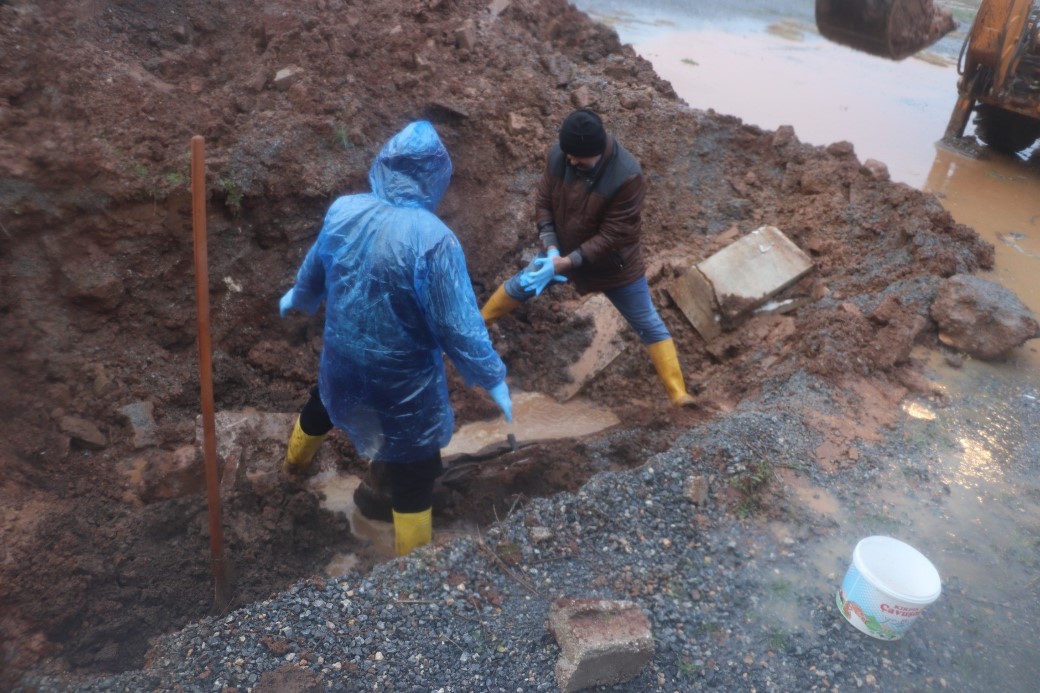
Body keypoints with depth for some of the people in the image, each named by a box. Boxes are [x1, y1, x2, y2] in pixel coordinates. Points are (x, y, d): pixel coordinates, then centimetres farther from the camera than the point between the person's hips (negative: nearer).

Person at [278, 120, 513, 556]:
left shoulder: (343, 211, -11)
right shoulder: (433, 239, -29)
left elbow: (315, 269, 8)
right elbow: (459, 325, -25)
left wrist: (296, 298, 30)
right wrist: (492, 378, -10)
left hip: (343, 355, 6)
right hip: (403, 375, -6)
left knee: (324, 400, 38)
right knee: (413, 467, 13)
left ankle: (295, 459, 69)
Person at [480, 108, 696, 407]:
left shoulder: (627, 176, -33)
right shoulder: (558, 156, -19)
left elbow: (612, 236, -30)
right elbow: (544, 202, -8)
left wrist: (565, 263, -35)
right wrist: (551, 249, -23)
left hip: (613, 263, -4)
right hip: (562, 252, 5)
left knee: (649, 325, 1)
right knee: (519, 285, 22)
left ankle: (678, 395, 9)